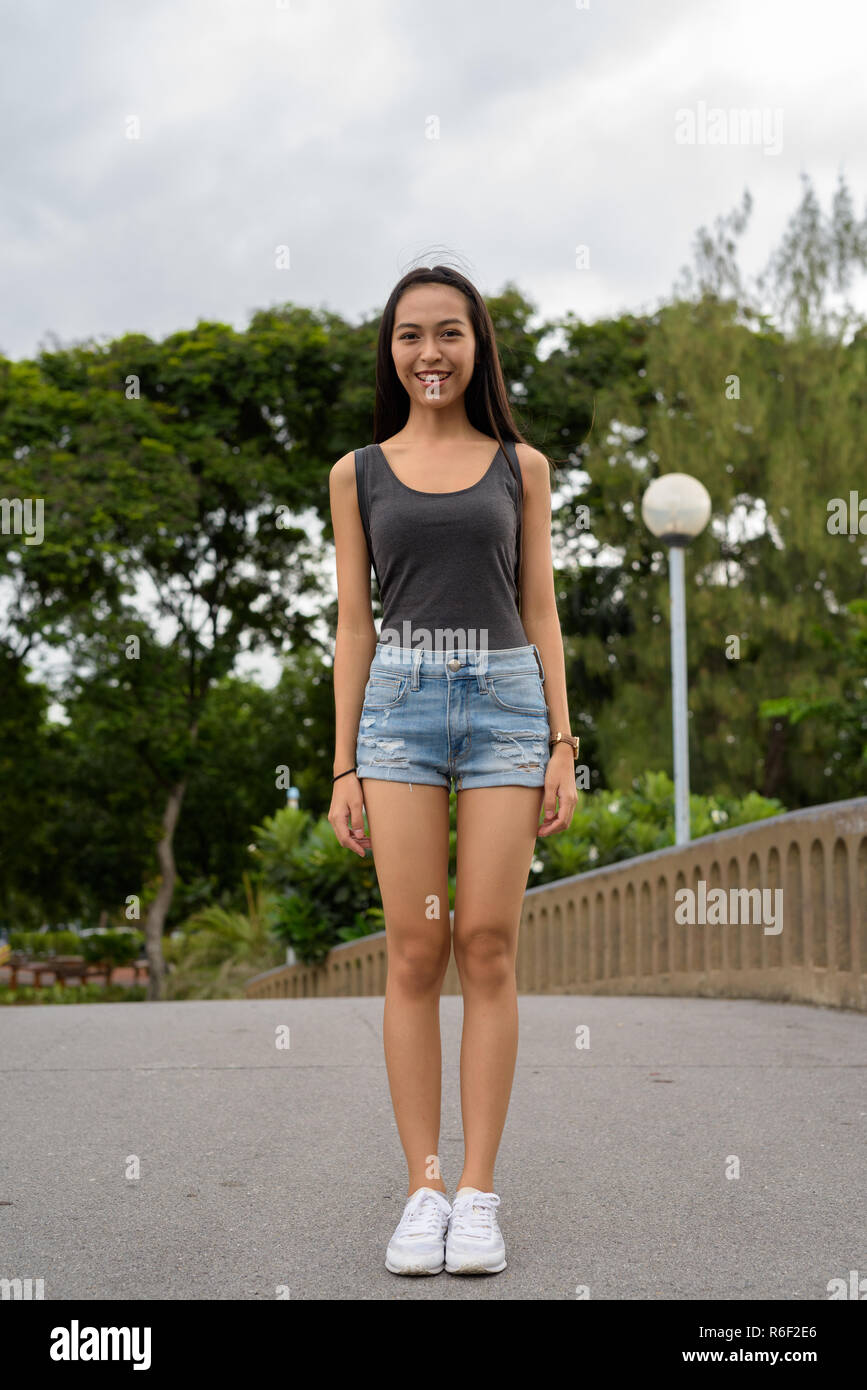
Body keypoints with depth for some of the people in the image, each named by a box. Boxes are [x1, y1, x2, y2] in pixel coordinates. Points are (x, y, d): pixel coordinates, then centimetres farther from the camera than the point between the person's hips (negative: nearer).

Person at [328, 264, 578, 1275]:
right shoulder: (358, 473, 11)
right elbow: (353, 622, 9)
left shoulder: (521, 465, 11)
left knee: (487, 948, -3)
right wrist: (344, 766, 3)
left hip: (507, 699, 0)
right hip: (399, 700, 0)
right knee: (414, 952, -3)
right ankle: (423, 1190, 4)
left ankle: (478, 1194, 3)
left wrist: (562, 744, 1)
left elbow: (539, 611, 10)